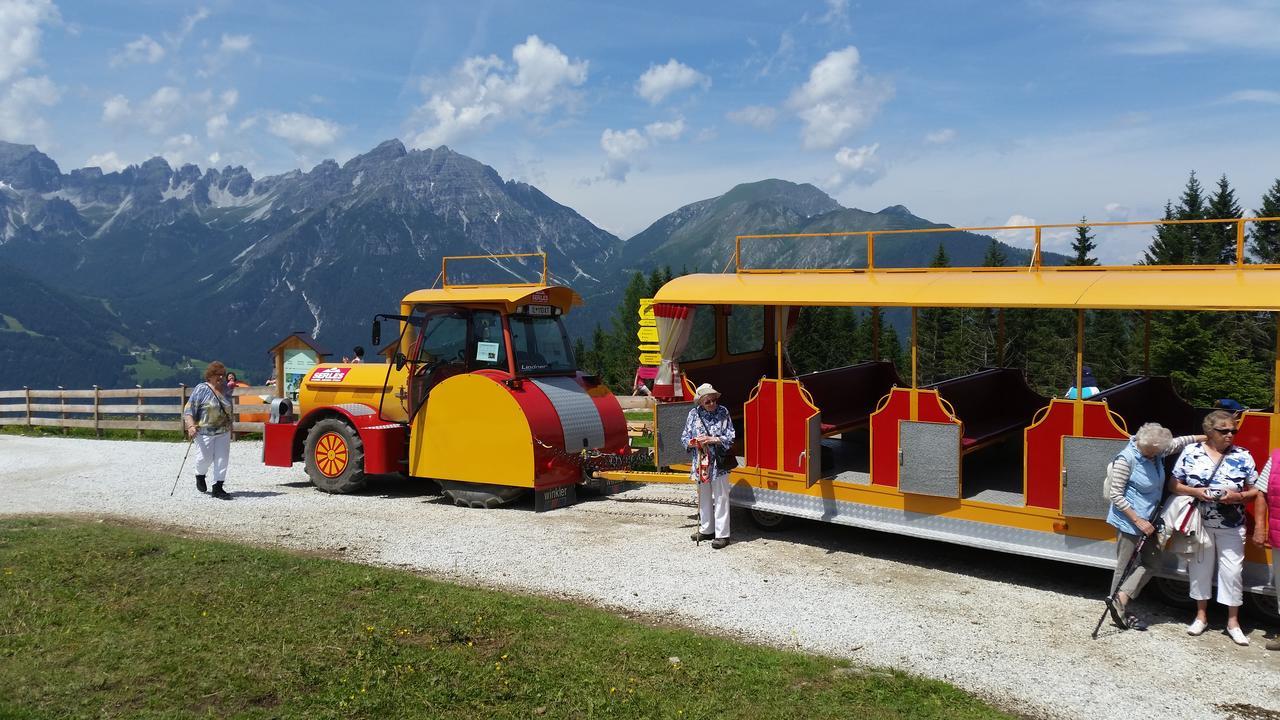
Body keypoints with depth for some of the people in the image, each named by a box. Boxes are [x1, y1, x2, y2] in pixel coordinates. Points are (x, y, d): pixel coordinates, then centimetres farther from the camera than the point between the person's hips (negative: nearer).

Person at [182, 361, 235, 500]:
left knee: (222, 458, -1)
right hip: (204, 431, -5)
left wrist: (230, 426, 23)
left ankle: (217, 488, 6)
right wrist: (191, 426, -26)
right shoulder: (201, 389, -8)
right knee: (205, 457, -3)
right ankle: (200, 476, 30)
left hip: (223, 432, 5)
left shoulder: (225, 389, 8)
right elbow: (189, 410, -12)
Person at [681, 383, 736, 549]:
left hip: (719, 463, -3)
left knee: (720, 498, -1)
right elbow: (684, 437, 6)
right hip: (701, 462, 3)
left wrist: (713, 440, -18)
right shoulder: (694, 414, 1)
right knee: (704, 497, 15)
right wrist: (693, 442, -15)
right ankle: (705, 530, 28)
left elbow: (730, 437, -5)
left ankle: (722, 534, 5)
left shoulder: (723, 412, -4)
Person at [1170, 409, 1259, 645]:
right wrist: (1195, 492, -16)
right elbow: (1174, 485, 1)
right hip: (1199, 524, 0)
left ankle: (1233, 621, 15)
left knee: (1232, 571, 1)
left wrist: (1238, 496, -18)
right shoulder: (1191, 452, -4)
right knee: (1200, 568, 10)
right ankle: (1201, 616, 25)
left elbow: (1255, 491, 1)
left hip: (1231, 527, 0)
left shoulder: (1243, 456, -3)